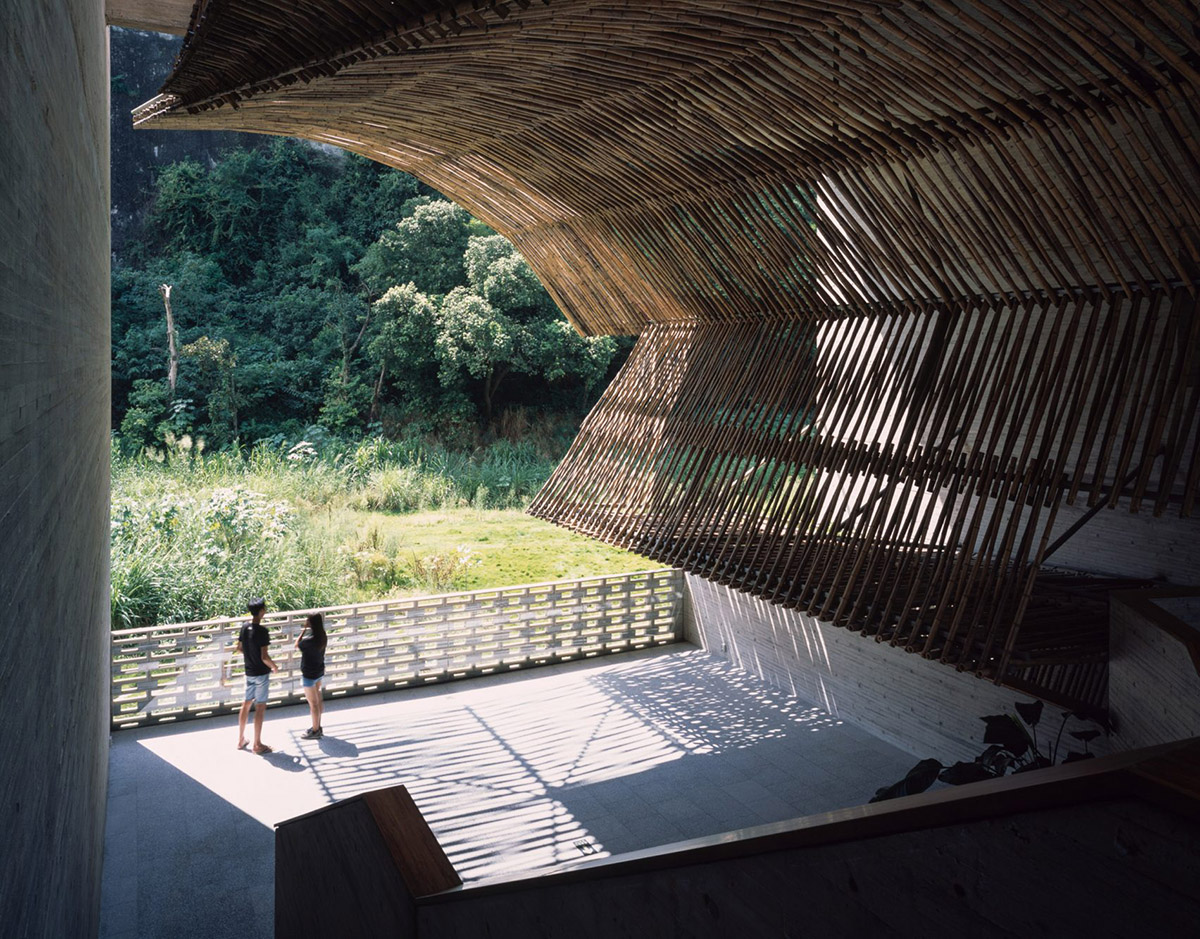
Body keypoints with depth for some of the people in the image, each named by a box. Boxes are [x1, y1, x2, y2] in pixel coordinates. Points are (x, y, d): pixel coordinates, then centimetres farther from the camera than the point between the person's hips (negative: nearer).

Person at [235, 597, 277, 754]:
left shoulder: (245, 628, 0)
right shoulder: (261, 630, -23)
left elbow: (239, 649, 10)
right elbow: (264, 657, -23)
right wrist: (273, 666, -5)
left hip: (249, 672, 7)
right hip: (261, 673, -7)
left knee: (246, 704, 17)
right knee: (260, 707, 1)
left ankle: (241, 740, 26)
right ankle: (257, 744, 7)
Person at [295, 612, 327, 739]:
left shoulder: (309, 640, -29)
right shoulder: (323, 637, -5)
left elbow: (297, 645, -11)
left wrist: (304, 630, -12)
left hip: (310, 674, -8)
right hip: (319, 671, 8)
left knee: (313, 703, 5)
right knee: (318, 700, 20)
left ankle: (315, 732, 17)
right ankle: (318, 727, 33)